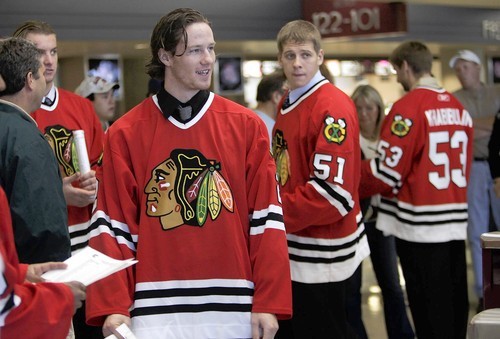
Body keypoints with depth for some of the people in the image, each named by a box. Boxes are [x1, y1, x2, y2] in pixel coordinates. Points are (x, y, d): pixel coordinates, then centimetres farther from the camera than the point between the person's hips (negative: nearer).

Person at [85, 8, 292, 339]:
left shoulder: (247, 125, 2)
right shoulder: (125, 134, 1)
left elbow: (267, 218, 0)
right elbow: (113, 225, 1)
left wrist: (269, 303, -5)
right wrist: (113, 306, -7)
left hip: (234, 306, 1)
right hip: (157, 308, 0)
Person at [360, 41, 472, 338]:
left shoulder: (408, 107, -13)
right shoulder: (459, 107, 9)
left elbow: (387, 171, -14)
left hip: (421, 223, -7)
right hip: (456, 221, 7)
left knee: (429, 311, -1)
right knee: (454, 304, 12)